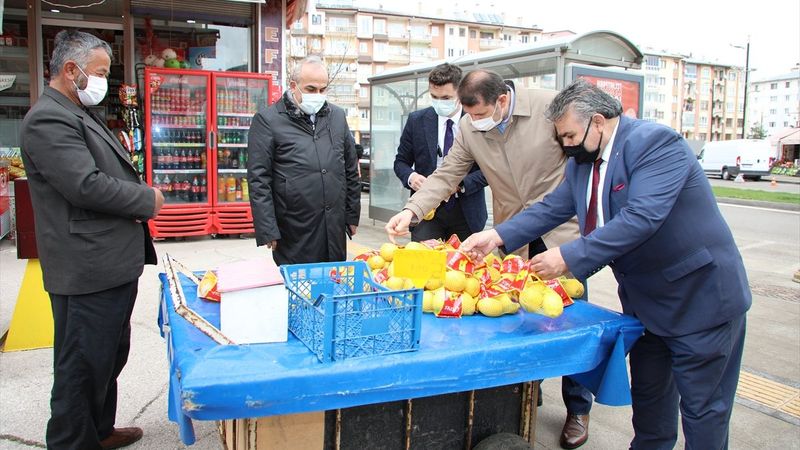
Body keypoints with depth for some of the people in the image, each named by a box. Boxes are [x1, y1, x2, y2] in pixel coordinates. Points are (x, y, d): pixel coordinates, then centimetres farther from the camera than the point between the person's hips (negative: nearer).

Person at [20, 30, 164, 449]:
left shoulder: (77, 114, 17)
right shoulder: (48, 119, -17)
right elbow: (86, 186, -25)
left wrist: (136, 197, 5)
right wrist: (147, 198, -12)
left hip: (111, 264, 11)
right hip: (88, 270, -11)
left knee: (109, 358, 22)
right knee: (83, 367, 3)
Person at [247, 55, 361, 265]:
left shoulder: (337, 116, 12)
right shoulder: (268, 120, -4)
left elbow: (351, 169, 16)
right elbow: (259, 180, -7)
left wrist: (352, 216, 13)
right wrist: (268, 232, -10)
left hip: (334, 230, 4)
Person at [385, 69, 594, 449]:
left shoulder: (550, 105, -15)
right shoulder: (469, 128, -5)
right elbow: (447, 174, -3)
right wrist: (412, 209, -19)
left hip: (562, 227, -3)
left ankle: (578, 408, 21)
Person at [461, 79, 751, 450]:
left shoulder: (656, 143, -23)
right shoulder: (582, 163, 3)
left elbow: (641, 217, -34)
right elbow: (552, 208, 2)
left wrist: (569, 257, -36)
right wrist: (497, 236, -11)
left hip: (700, 298, -8)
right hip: (645, 299, 8)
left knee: (701, 407, 7)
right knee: (647, 395, 22)